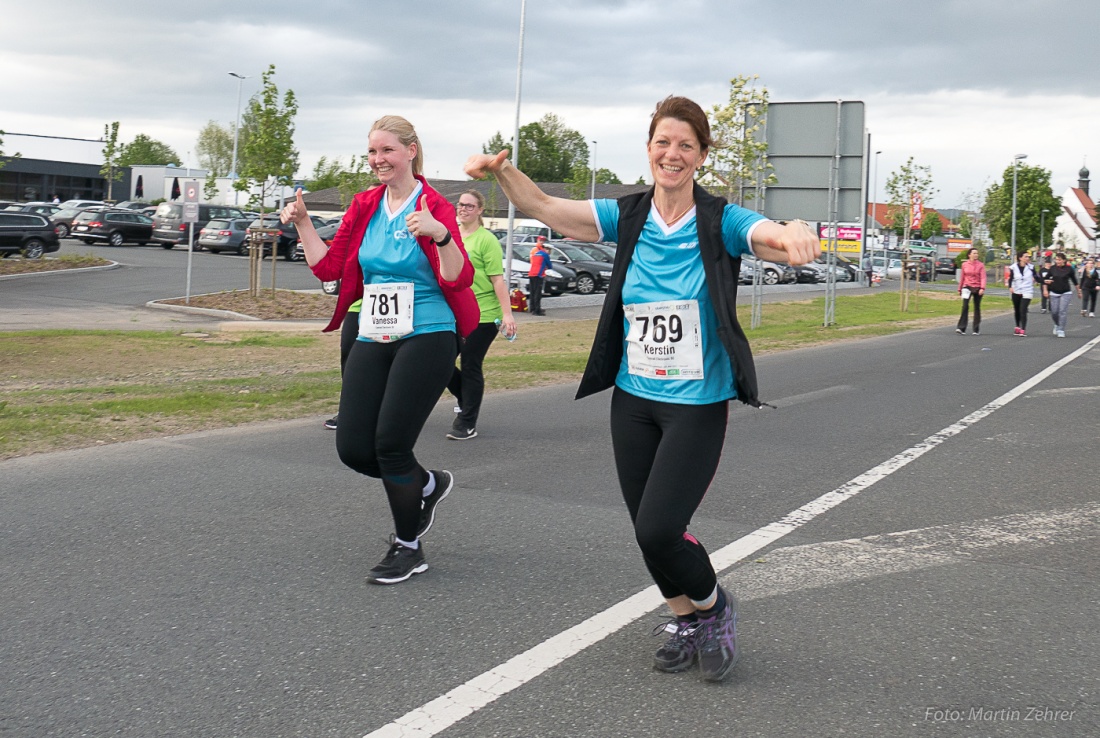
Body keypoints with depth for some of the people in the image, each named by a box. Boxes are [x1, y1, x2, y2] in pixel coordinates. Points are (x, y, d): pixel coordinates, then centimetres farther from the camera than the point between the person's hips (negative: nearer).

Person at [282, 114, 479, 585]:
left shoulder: (434, 207, -6)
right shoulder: (364, 206, 11)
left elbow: (458, 279, -17)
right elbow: (328, 267, 15)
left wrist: (440, 235, -34)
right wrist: (303, 225, 4)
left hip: (426, 338, -6)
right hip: (373, 338, 6)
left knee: (391, 443, -10)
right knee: (353, 448, -1)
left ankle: (408, 548, 12)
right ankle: (428, 484, 30)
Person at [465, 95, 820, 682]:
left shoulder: (721, 222, -9)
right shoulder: (628, 218, 2)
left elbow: (779, 240, -25)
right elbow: (543, 206, -1)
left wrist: (797, 234, -49)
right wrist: (502, 171, -19)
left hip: (698, 404, -4)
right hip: (633, 399, 5)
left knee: (657, 530, -12)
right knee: (646, 530, 11)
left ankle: (714, 606, 19)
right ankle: (688, 623, 36)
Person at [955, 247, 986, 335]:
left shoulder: (980, 265, 1)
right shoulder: (964, 264, 6)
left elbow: (983, 277, -7)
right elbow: (962, 277, 13)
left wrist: (982, 288, -20)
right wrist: (960, 289, 16)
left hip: (977, 288, 0)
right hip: (967, 287, 0)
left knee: (977, 308, 8)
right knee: (965, 306, -15)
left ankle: (977, 330, 16)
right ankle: (961, 328, -18)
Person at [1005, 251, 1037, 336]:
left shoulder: (1031, 267, -3)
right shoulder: (1014, 267, -4)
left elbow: (1036, 277, 5)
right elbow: (1010, 278, -2)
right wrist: (1010, 287, -18)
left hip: (1027, 292, -2)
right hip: (1016, 292, 2)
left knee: (1023, 310, -15)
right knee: (1017, 310, 16)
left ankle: (1023, 329, -15)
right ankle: (1018, 327, 35)